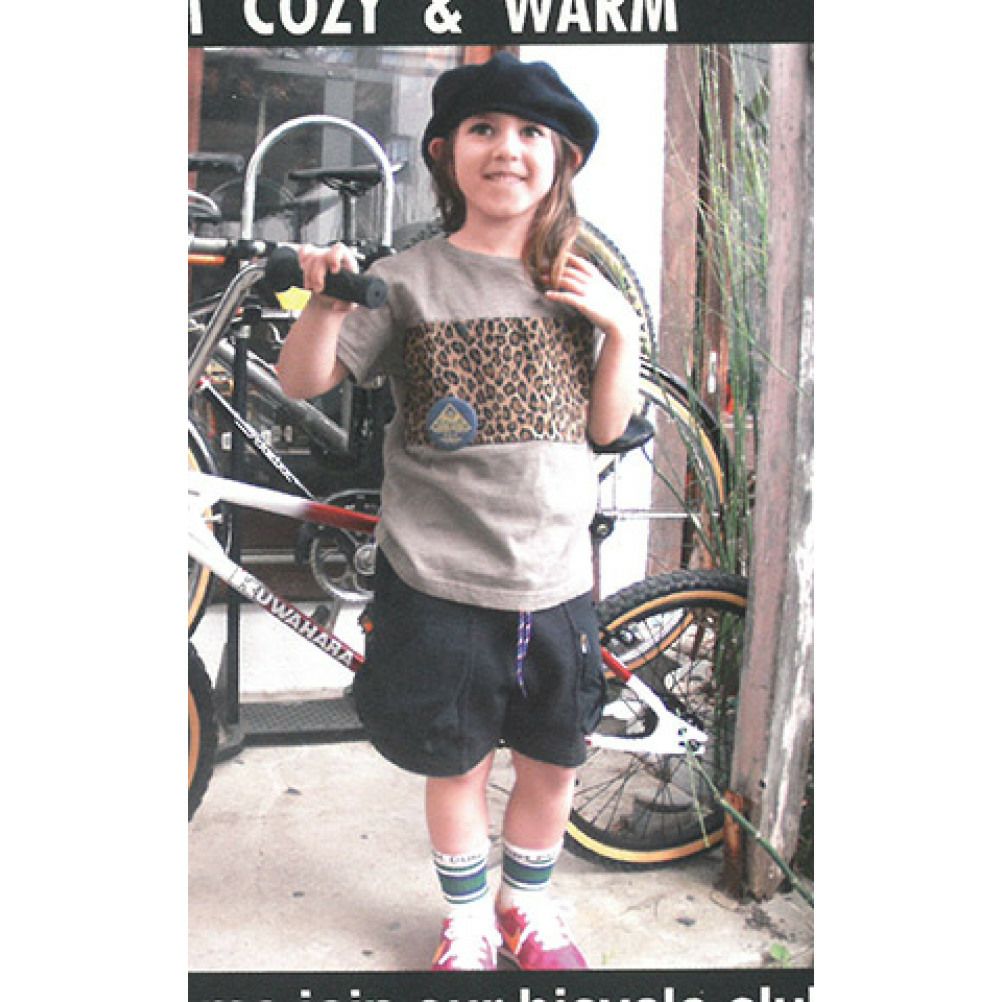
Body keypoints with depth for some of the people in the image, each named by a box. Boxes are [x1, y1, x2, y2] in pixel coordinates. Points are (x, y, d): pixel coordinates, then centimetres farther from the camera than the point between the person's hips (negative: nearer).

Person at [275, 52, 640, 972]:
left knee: (554, 765, 15)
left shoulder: (575, 285, 5)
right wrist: (326, 306, -22)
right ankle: (467, 920, 39)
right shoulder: (410, 279, -5)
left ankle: (529, 906, 43)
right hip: (440, 584, -3)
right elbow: (303, 381, -3)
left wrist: (621, 327, -7)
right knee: (456, 765, 12)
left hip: (557, 578, 3)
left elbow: (605, 427, 7)